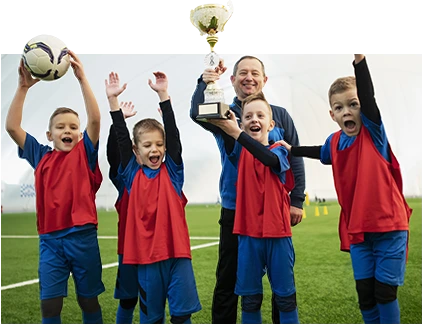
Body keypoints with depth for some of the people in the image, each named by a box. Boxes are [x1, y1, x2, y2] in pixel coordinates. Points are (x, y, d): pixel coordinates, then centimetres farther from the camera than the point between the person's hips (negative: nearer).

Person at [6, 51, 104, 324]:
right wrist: (23, 87, -9)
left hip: (82, 237, -2)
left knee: (89, 300, 11)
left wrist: (82, 78, -19)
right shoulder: (41, 156, 7)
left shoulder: (85, 154, 1)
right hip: (50, 240, 2)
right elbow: (12, 127, 0)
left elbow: (95, 119, -13)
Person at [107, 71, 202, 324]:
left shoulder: (172, 171, 2)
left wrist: (163, 95, -13)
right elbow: (121, 138, -2)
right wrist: (113, 99, -8)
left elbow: (173, 134, -7)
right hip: (146, 253, 1)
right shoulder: (132, 175, 5)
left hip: (176, 250, -1)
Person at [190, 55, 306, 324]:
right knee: (228, 277, 7)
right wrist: (205, 82, -37)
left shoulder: (280, 115, 6)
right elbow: (197, 114, -19)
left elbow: (295, 160, 6)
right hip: (234, 210, 0)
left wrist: (297, 201, -1)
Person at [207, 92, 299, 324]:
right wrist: (225, 129, -42)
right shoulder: (239, 152, 4)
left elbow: (269, 159, -25)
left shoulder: (279, 151, -1)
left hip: (277, 232, -1)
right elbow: (229, 142, -19)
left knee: (285, 295, 9)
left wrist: (236, 132, -38)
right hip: (248, 233, 2)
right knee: (249, 297, 10)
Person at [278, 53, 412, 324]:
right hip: (356, 228, 5)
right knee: (364, 291, 8)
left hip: (388, 224, -4)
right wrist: (291, 149, 24)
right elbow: (321, 152, 29)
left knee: (385, 289, 1)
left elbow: (368, 95, -29)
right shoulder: (334, 143, 4)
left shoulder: (373, 130, -10)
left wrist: (359, 58, -42)